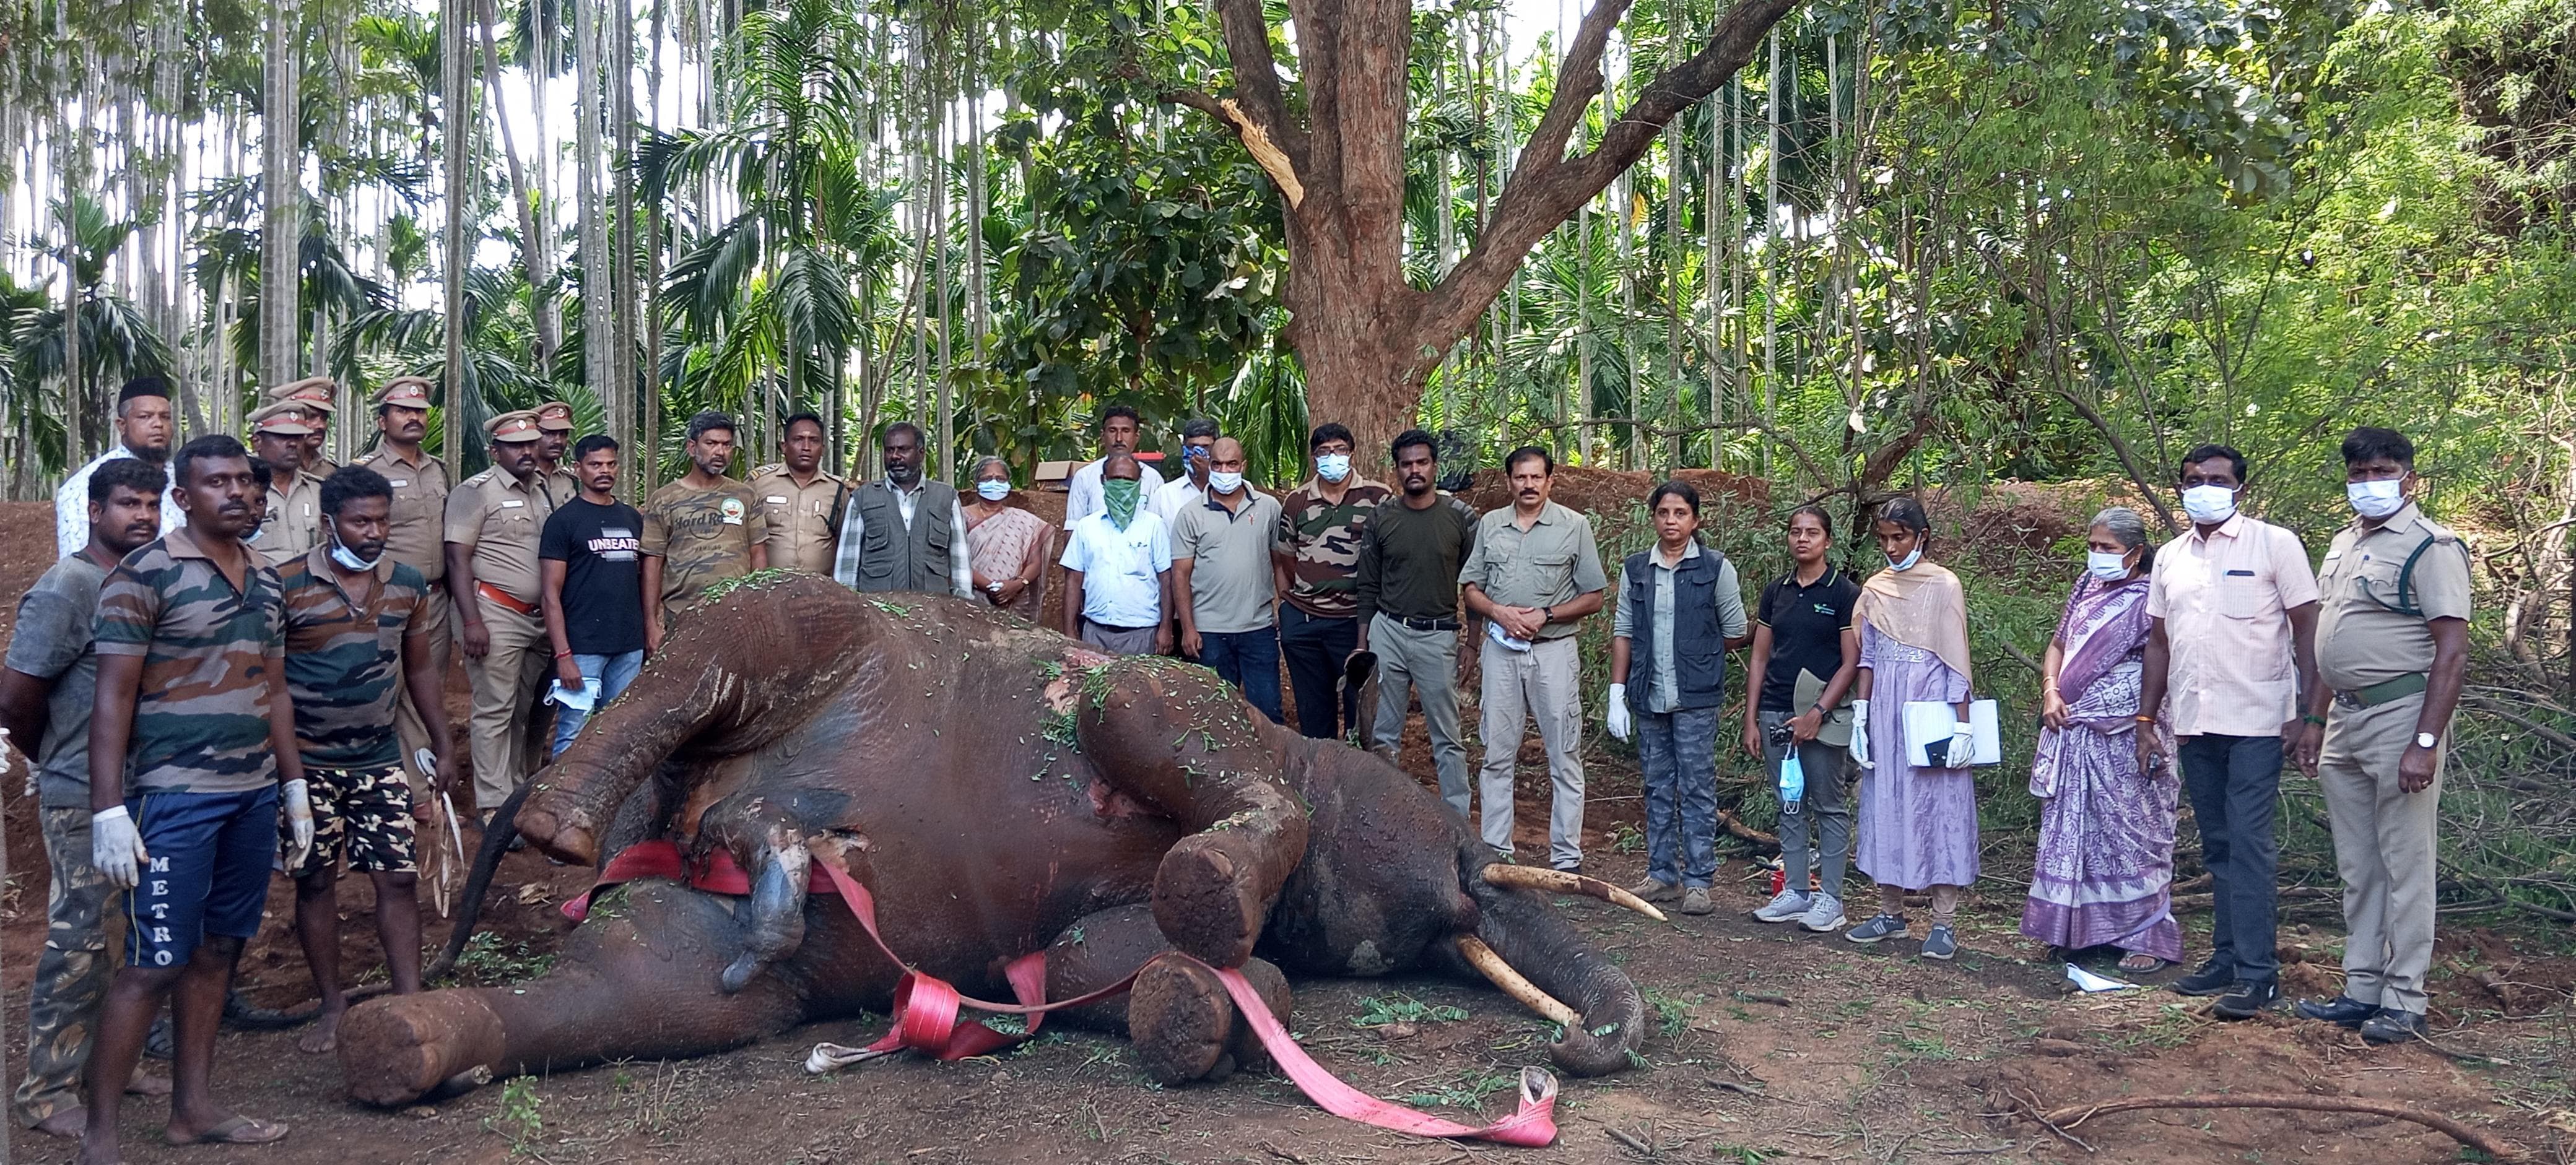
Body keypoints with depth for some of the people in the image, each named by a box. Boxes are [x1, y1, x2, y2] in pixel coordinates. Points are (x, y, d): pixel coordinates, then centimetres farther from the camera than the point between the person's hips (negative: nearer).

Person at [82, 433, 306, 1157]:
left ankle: (192, 1108, 21)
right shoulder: (144, 574, -8)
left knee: (216, 952, 12)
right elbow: (114, 697, -10)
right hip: (177, 798, -6)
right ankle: (100, 1137, 4)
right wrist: (108, 811, -14)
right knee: (154, 965, -5)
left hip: (255, 795, 7)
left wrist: (294, 786, 17)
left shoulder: (264, 580, 12)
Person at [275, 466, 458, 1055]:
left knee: (399, 878, -1)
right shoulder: (287, 587, -10)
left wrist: (444, 747, 12)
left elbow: (421, 668, 13)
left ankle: (410, 1002, 4)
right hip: (307, 761, -3)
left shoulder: (409, 585, 2)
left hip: (379, 758, 3)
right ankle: (332, 1006, 19)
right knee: (315, 882, 6)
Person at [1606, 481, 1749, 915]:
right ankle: (1662, 875, 19)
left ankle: (1698, 881, 6)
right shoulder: (1635, 569, 7)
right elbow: (1623, 633, 8)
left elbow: (1735, 634, 5)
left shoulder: (1716, 568, -2)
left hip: (1696, 699, -3)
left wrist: (1696, 653, 10)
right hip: (1648, 699, 4)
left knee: (1697, 790, 0)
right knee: (1657, 789, 10)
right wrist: (1617, 695, 3)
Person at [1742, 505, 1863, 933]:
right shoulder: (1776, 591, 10)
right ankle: (1795, 892, 18)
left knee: (1829, 805, 2)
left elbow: (1851, 663, -7)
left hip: (1823, 716, -5)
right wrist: (1751, 718, 6)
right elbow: (1759, 658, 11)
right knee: (1790, 806, 11)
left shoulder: (1845, 593, -4)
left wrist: (1818, 713, -15)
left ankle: (1830, 898, 9)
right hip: (1776, 714, 5)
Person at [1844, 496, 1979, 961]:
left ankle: (1944, 922, 3)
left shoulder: (1944, 586, -4)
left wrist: (1962, 724, -10)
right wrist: (1860, 714, 4)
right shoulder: (1874, 588, 8)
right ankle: (1890, 912, 18)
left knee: (1938, 806, -2)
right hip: (1885, 710, 5)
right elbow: (1866, 657, 10)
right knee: (1885, 805, 8)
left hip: (1931, 705, -5)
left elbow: (1956, 660, -6)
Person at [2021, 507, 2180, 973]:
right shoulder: (2086, 589, 12)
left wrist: (2146, 729, -20)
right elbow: (2058, 646, 20)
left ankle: (2147, 939, 8)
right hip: (2072, 733, 7)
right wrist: (2050, 692, 3)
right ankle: (2075, 930, 20)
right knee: (2072, 832, 10)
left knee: (2131, 835, -1)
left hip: (2124, 738, -7)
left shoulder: (2150, 599, -9)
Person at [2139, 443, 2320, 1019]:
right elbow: (2159, 643, 16)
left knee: (2249, 845, -8)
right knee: (2218, 847, 11)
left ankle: (2257, 973, -4)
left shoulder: (2274, 545, -3)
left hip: (2257, 725, -5)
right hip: (2193, 725, 6)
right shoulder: (2170, 557, 12)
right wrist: (2146, 721, 12)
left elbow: (2308, 630, -5)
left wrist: (2308, 712, -13)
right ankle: (2227, 958, 18)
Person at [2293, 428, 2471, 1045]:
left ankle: (2404, 1002, 6)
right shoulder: (2343, 545, 15)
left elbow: (2453, 651, -15)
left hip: (2400, 715, -8)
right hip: (2346, 721, 8)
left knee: (2405, 867, -1)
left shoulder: (2430, 547, -10)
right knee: (2357, 867, 12)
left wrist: (2425, 743, -20)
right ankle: (2362, 990, 20)